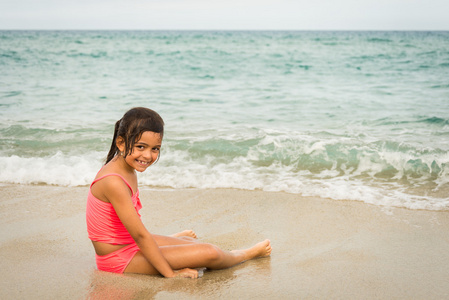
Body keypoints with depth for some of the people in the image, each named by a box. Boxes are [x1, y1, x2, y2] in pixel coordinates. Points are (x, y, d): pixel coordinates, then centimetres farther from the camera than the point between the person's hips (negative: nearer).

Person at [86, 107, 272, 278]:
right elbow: (140, 235, -26)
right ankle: (248, 254, 20)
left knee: (189, 241, 24)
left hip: (128, 243, 9)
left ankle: (176, 238, 57)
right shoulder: (114, 182, -29)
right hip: (119, 259, -9)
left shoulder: (127, 169, 1)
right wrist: (171, 274, -20)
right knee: (209, 253, -8)